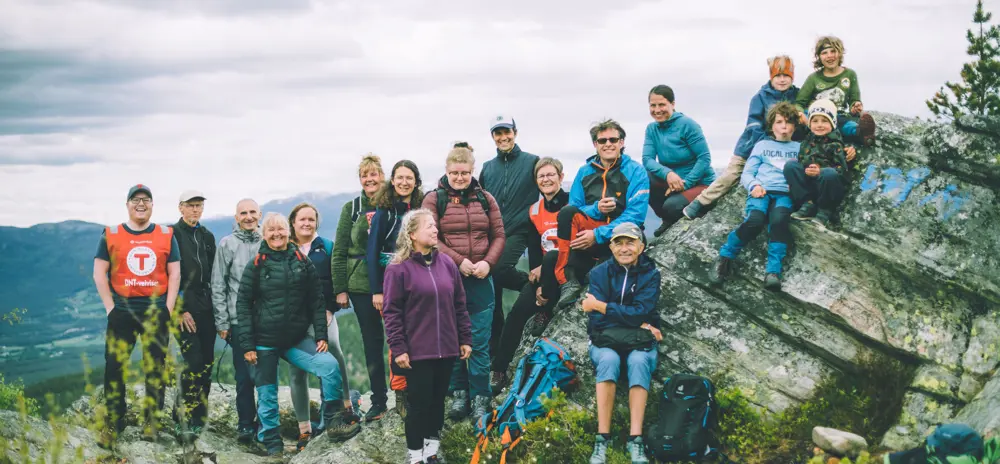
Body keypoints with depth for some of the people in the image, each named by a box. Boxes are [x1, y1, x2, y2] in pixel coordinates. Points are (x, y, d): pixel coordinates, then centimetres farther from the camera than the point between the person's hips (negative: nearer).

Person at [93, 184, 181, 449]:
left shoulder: (166, 236, 5)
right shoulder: (111, 235, 4)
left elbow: (174, 273, 6)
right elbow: (99, 273, 3)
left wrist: (168, 308, -3)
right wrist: (110, 307, -5)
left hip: (157, 311, 1)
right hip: (122, 312, -1)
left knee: (156, 369, 5)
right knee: (114, 368, -1)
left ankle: (151, 422, 15)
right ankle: (112, 425, 6)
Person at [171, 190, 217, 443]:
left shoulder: (207, 236, 17)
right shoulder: (172, 234, -2)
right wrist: (180, 309, -13)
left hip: (206, 308, 6)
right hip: (185, 309, -6)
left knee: (206, 364, 4)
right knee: (193, 362, -13)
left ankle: (199, 418, 11)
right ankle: (184, 419, -6)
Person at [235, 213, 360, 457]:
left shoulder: (303, 262, 4)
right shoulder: (256, 265, -2)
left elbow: (317, 301, 7)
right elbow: (243, 305, -2)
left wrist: (321, 335, 0)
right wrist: (247, 344, -7)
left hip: (297, 340, 2)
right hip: (264, 342, -2)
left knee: (330, 366, -17)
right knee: (267, 395, 3)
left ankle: (333, 422, -5)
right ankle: (271, 442, 19)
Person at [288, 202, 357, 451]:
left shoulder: (326, 247, 9)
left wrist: (330, 309, -6)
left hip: (323, 313, -1)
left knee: (333, 347, -30)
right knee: (297, 372, 1)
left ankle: (346, 405, -17)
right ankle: (304, 430, 9)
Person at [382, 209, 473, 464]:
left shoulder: (446, 263, 7)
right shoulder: (398, 268, -8)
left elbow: (459, 305, 12)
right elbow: (391, 312, -9)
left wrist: (465, 339, 10)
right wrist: (398, 348, -13)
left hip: (446, 348, 5)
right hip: (417, 351, -5)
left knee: (438, 400, 13)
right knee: (420, 403, 0)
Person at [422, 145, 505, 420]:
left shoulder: (485, 199, 9)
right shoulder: (434, 200, 1)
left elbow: (499, 236, 9)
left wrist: (488, 262, -8)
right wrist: (458, 261, -17)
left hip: (481, 281, 1)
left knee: (480, 342, 2)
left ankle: (480, 397, 10)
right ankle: (459, 394, 18)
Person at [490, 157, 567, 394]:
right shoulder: (534, 211, 9)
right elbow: (534, 249, 8)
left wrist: (544, 280, -19)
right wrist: (538, 284, -10)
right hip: (544, 273, 5)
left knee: (550, 258, -38)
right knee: (518, 311, -15)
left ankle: (544, 311, -15)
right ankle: (499, 372, -11)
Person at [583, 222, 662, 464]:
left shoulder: (650, 274, -3)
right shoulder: (600, 273, -2)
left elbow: (640, 313, -16)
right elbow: (597, 320, -11)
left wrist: (601, 306, -17)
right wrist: (638, 325, -15)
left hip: (640, 342, 0)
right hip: (605, 341, 0)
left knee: (638, 360, -34)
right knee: (609, 359, -34)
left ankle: (635, 440, -40)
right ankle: (602, 439, -37)